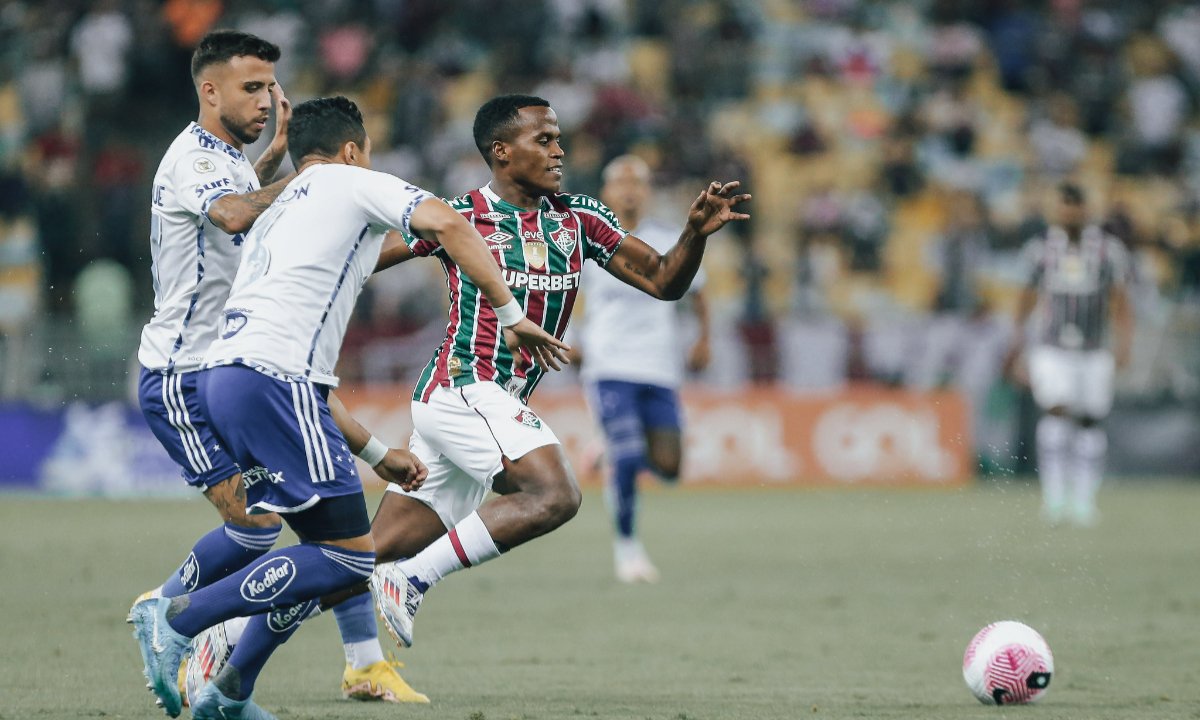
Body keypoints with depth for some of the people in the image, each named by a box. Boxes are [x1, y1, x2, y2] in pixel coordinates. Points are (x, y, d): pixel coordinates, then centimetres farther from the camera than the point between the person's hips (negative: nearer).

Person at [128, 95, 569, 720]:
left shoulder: (274, 219, 34)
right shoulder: (354, 184, 12)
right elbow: (448, 224, -8)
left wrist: (376, 454, 34)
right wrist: (511, 314, -4)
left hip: (221, 380, 9)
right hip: (272, 381, -9)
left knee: (328, 547, 17)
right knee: (348, 558, -9)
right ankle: (178, 618, -14)